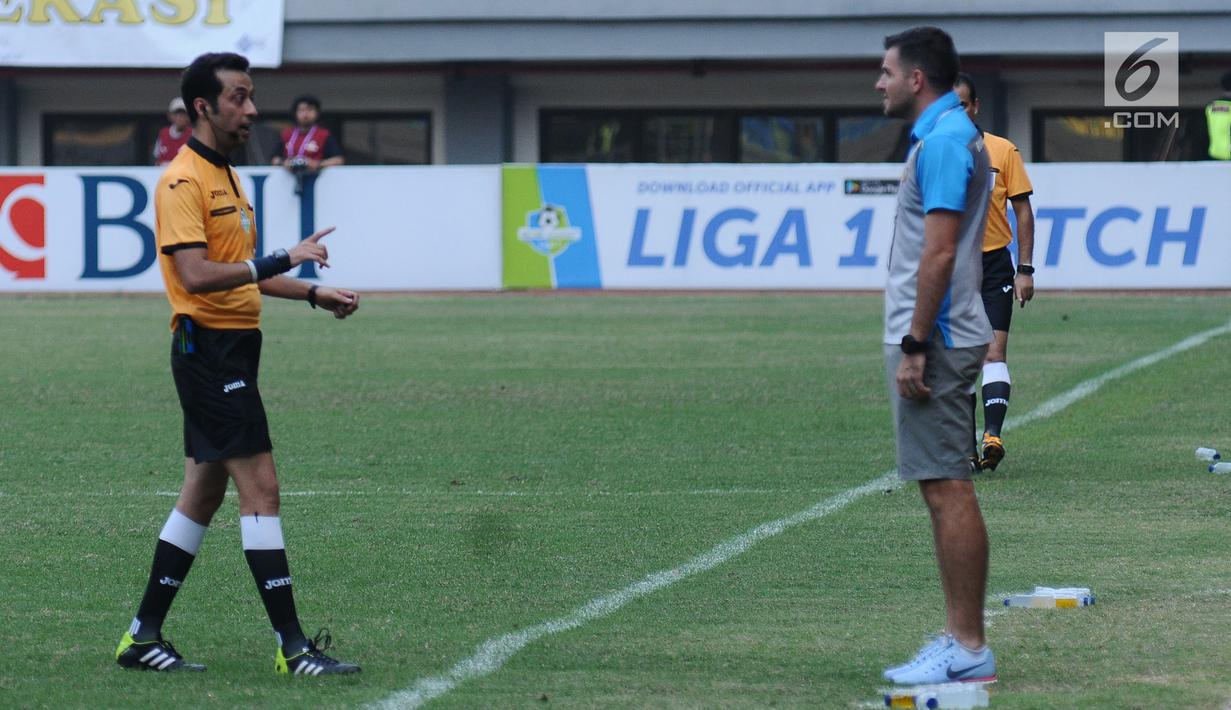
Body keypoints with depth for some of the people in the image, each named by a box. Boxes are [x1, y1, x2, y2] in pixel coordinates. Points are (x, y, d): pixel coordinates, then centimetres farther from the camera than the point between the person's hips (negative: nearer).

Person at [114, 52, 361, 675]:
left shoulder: (225, 177, 17)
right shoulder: (182, 181, -14)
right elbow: (196, 274, -25)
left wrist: (314, 293, 20)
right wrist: (280, 260, -29)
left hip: (232, 349, 10)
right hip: (209, 348, -10)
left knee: (204, 493, 12)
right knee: (260, 485, -12)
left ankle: (144, 636, 17)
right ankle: (291, 646, -12)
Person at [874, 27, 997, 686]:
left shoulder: (945, 141, -15)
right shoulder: (947, 136, 17)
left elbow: (940, 251, -21)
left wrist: (915, 347, -21)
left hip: (934, 341, -11)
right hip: (933, 339, 11)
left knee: (947, 489, -9)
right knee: (945, 489, 11)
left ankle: (968, 649, -9)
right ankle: (960, 638, 14)